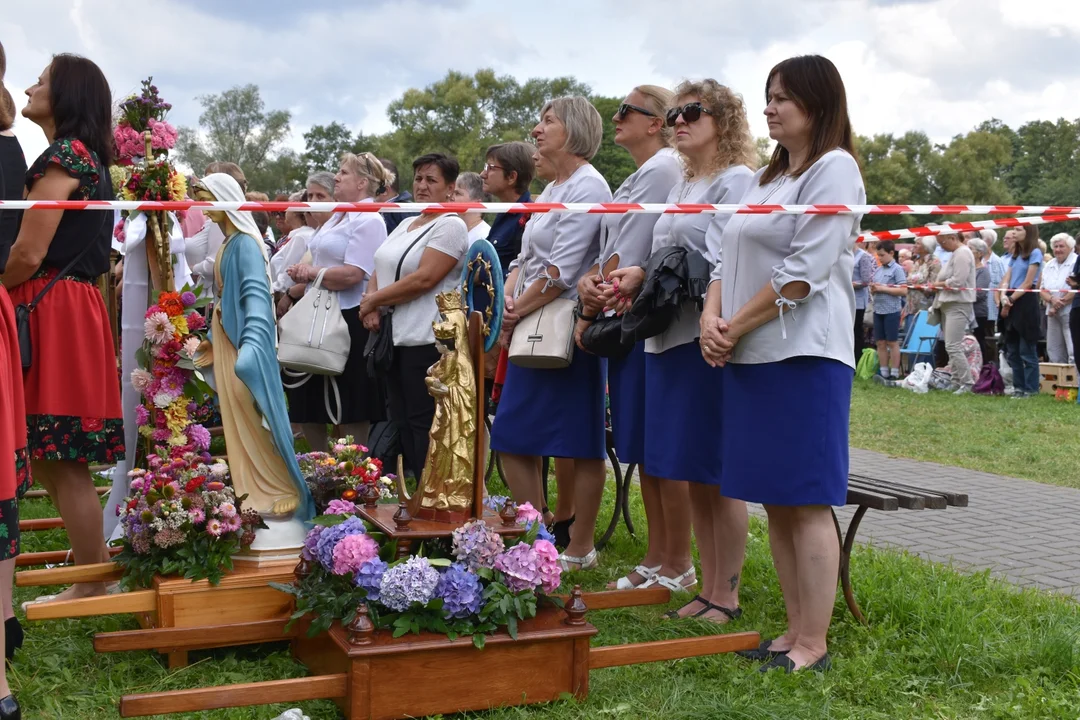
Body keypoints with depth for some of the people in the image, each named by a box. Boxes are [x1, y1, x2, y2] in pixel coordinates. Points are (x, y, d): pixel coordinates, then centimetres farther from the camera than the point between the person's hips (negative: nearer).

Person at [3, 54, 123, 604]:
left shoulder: (64, 156, -10)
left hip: (53, 312, -9)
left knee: (61, 460, -4)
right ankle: (93, 564, 20)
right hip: (66, 308, 9)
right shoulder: (86, 157, 20)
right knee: (54, 458, 13)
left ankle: (92, 587, 4)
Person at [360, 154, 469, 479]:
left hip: (425, 340, -8)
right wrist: (372, 307, -4)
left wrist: (373, 299, -9)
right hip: (393, 336, 9)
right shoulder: (405, 224, 18)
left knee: (422, 422, -5)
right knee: (399, 419, 11)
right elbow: (380, 270, 16)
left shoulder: (450, 226, -8)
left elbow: (423, 279, -18)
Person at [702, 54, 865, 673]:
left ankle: (814, 643, 2)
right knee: (776, 504, 10)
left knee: (807, 504, -5)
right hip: (751, 359, 8)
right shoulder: (767, 177, 21)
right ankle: (795, 630, 17)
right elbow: (731, 257, 17)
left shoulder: (834, 169, -5)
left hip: (805, 355, -8)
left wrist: (737, 326, -10)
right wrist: (712, 318, -1)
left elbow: (803, 271, -14)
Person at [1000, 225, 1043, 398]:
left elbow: (1027, 283, -11)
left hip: (1026, 303, -8)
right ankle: (1019, 386, 17)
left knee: (1027, 350, -4)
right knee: (1012, 350, 10)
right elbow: (1006, 280, 8)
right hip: (1011, 305, 8)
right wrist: (1004, 297, -11)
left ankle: (1031, 389, 2)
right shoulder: (1016, 255, 17)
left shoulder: (1035, 253, -6)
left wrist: (1011, 300, -10)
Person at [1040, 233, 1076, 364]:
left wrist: (1060, 304, -12)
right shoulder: (1049, 265, 17)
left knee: (1073, 353, -13)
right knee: (1053, 351, 9)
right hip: (1053, 314, 7)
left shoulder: (1076, 263, -5)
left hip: (1070, 313, -7)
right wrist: (1052, 299, -9)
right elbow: (1042, 289, 12)